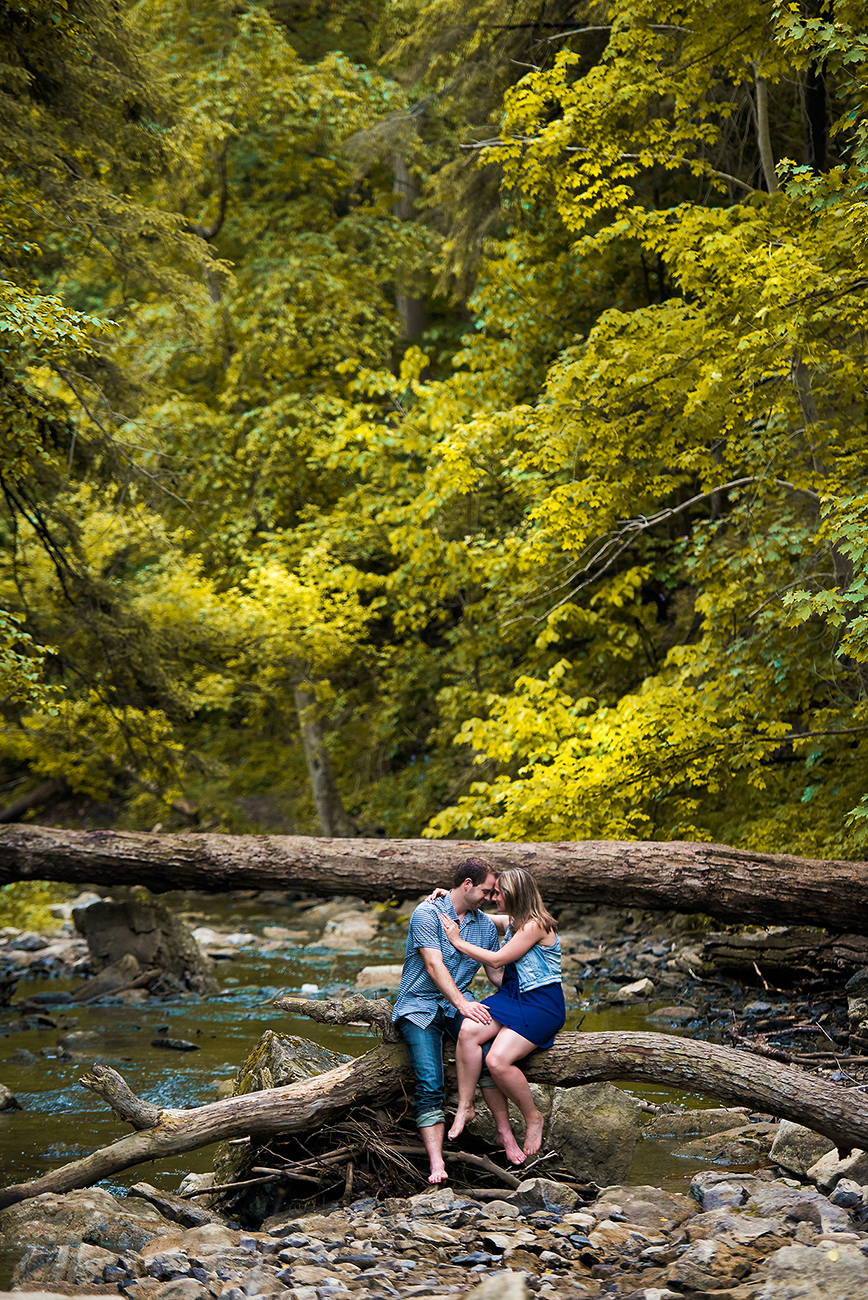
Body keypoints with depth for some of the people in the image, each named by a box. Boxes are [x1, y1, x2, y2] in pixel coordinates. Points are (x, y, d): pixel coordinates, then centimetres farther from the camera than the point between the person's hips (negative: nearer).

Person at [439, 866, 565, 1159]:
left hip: (542, 1003, -8)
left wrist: (458, 941, -9)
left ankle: (533, 1119, -1)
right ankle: (465, 1107, -11)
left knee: (497, 1060, -25)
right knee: (467, 1030, -20)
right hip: (511, 994, 8)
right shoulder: (515, 921, 13)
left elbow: (497, 960, -15)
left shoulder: (535, 925, -16)